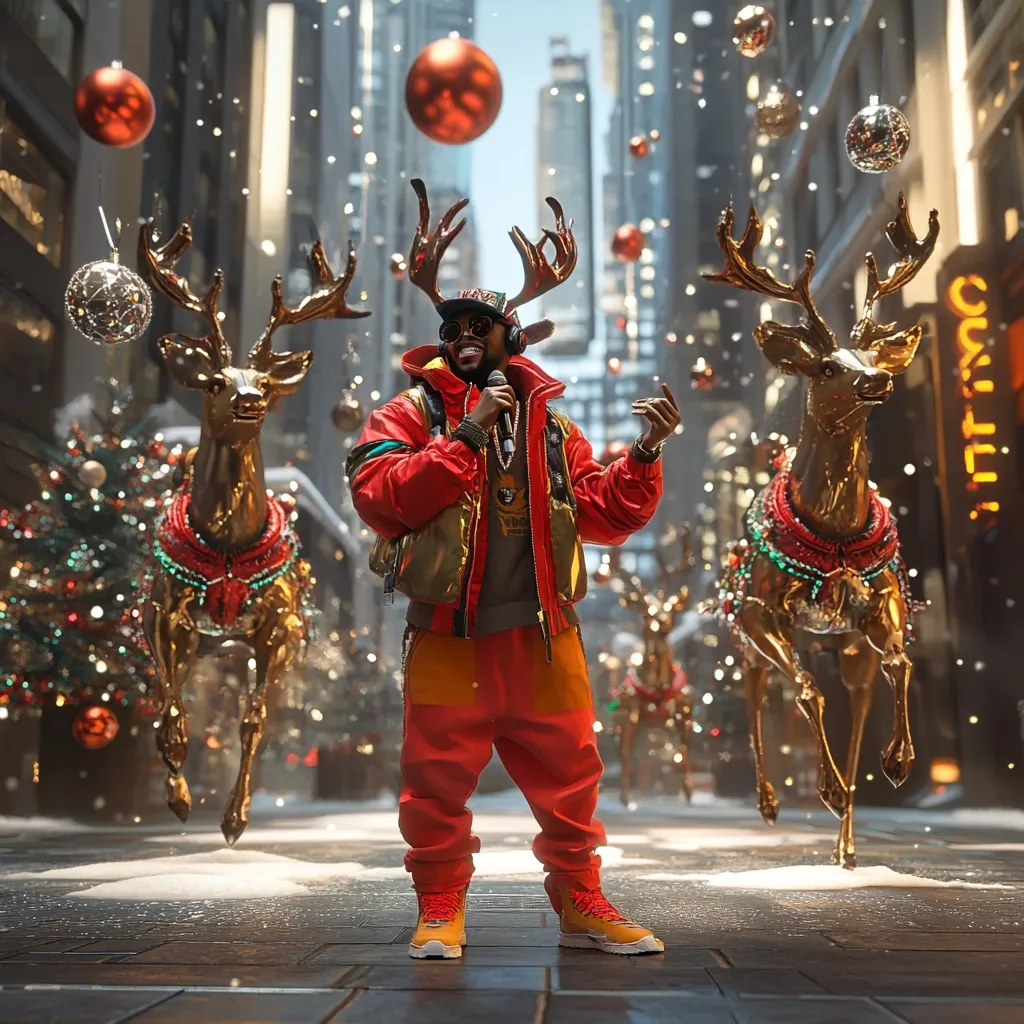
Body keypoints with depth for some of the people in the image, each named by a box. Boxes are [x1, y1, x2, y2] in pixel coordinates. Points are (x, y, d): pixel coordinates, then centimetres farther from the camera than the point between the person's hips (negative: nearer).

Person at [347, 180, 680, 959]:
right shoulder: (410, 413, 3)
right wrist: (466, 436, -18)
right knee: (438, 781, 4)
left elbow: (604, 514, 10)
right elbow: (379, 496, -14)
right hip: (448, 638, -2)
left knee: (569, 778, 10)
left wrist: (643, 457, -5)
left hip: (542, 636, 3)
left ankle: (582, 906, 26)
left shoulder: (549, 421, 12)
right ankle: (442, 910, 22)